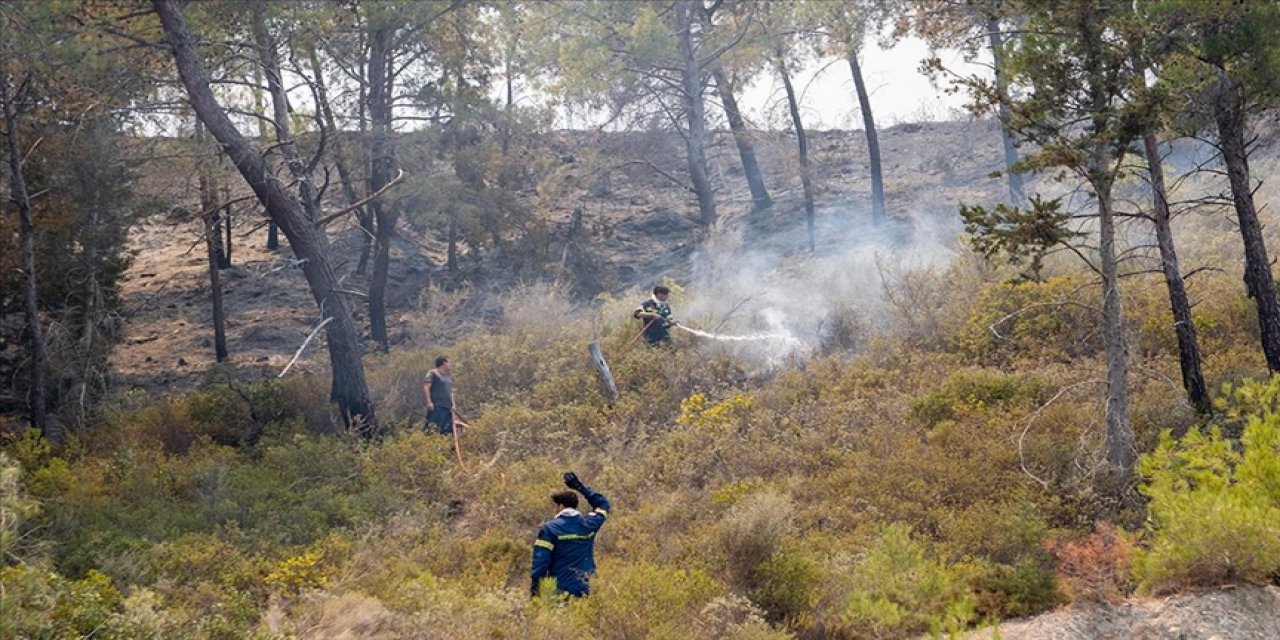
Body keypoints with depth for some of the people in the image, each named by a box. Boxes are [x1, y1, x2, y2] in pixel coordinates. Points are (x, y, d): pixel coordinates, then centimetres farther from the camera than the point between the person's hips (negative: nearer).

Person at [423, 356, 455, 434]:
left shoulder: (448, 376, 23)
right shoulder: (433, 373, 0)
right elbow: (425, 387, -11)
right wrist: (429, 402, -21)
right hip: (436, 407, -8)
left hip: (447, 408, 8)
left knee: (446, 431, 3)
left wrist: (452, 405, 13)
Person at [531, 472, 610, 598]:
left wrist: (535, 587, -4)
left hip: (558, 590, -4)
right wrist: (581, 487, 28)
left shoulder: (549, 528, -7)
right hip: (583, 591, 4)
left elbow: (541, 559, -10)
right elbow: (603, 504, 25)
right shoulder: (589, 524, 5)